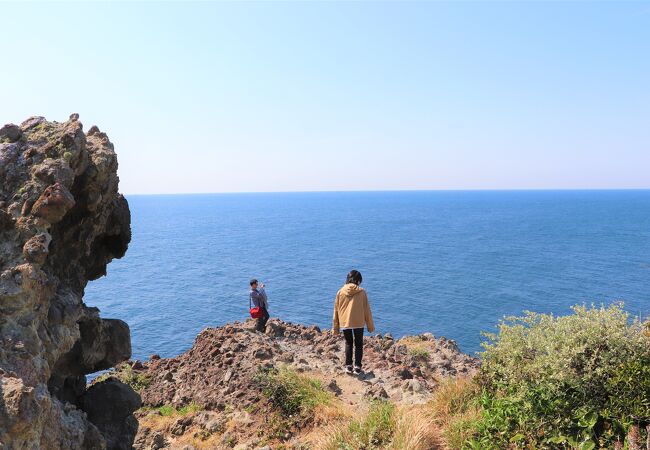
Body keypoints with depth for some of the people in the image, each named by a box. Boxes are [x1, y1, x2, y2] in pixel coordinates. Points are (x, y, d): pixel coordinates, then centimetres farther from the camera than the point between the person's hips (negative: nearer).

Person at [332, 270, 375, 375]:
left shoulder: (340, 292, -3)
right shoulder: (362, 292, -8)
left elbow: (336, 310, 3)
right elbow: (367, 310, -2)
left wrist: (335, 327, 13)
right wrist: (370, 326, 8)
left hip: (344, 323, 2)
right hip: (359, 323, -1)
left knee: (348, 343, 18)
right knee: (358, 345, 13)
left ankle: (348, 366, 15)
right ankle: (357, 367, 11)